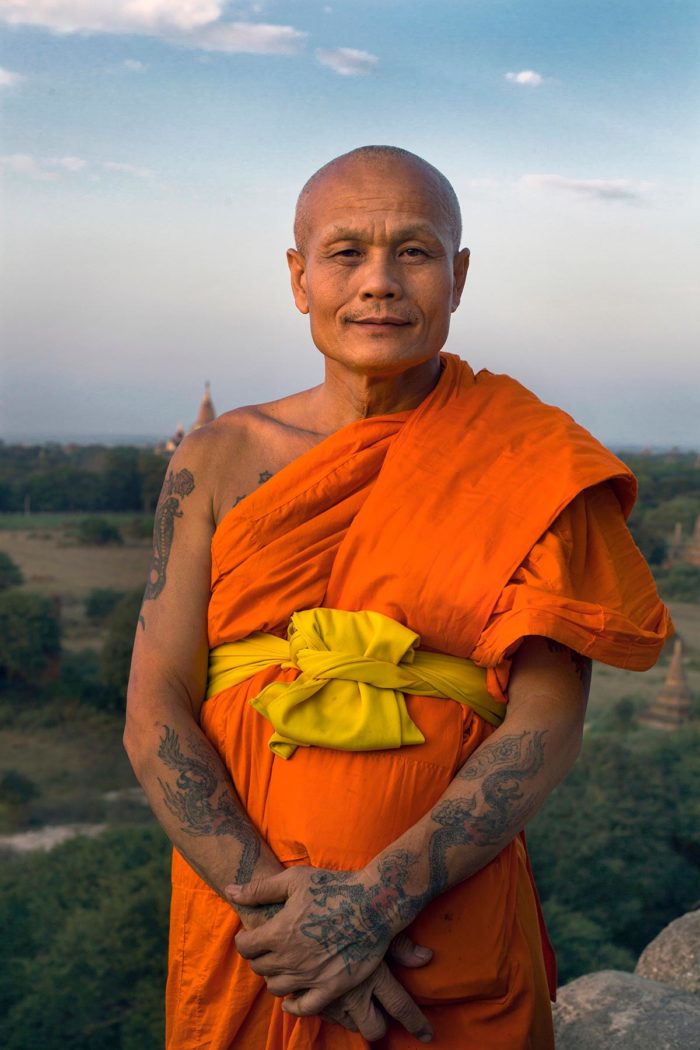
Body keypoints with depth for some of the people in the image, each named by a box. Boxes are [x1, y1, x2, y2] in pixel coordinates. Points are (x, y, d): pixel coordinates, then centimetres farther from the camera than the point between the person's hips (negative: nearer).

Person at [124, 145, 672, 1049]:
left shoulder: (526, 467, -6)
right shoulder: (218, 462, -2)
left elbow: (549, 723, -11)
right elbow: (154, 713, -5)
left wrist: (381, 900, -19)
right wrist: (270, 900, -16)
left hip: (454, 940, -1)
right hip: (241, 928, 2)